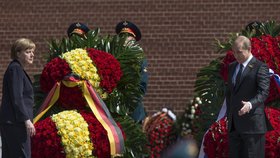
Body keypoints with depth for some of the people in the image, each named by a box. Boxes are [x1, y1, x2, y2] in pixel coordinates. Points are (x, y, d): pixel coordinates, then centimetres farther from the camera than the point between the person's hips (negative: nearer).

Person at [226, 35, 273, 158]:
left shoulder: (260, 67, -6)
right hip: (234, 125, 7)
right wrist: (229, 114, 17)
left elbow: (263, 91, -16)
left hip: (252, 124, -7)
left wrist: (251, 104, -34)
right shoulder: (232, 67, 19)